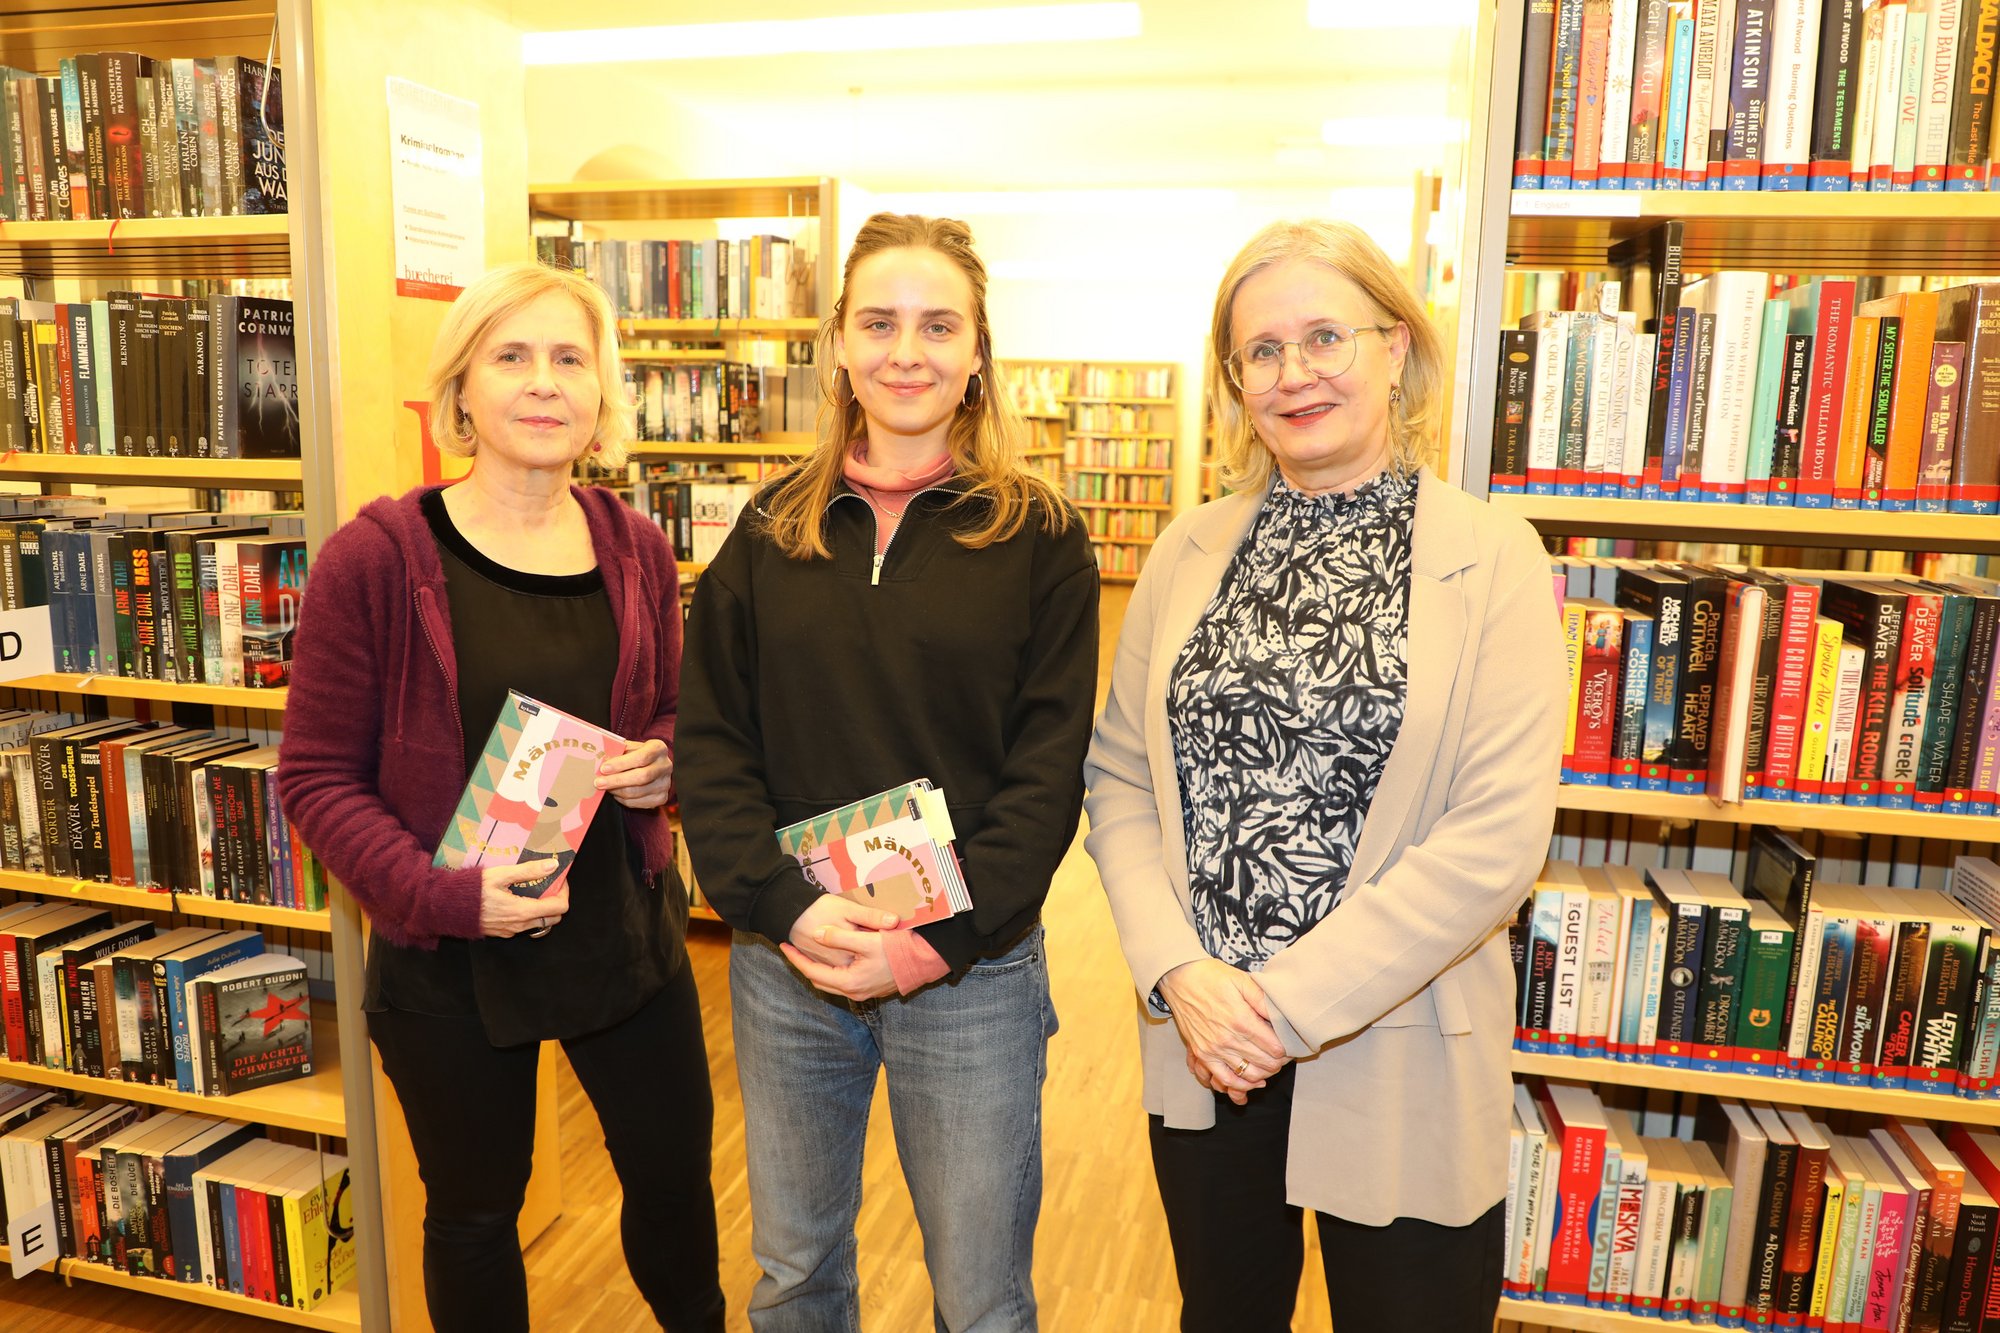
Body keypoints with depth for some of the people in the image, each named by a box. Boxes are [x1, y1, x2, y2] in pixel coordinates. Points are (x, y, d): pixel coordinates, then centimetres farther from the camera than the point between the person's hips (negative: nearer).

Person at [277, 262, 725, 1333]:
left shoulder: (635, 550, -1)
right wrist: (445, 894, -23)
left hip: (625, 932, 4)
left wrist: (661, 762, -11)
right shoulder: (373, 560, -13)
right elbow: (317, 779, -10)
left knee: (675, 1176, 20)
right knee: (473, 1214, 19)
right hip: (448, 960, -3)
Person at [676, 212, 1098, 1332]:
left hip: (970, 974, -2)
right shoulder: (774, 533, 4)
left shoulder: (1038, 537, -4)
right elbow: (711, 744, 0)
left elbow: (1049, 769, -7)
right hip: (785, 960, 3)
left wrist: (936, 939, -15)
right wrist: (786, 907, -13)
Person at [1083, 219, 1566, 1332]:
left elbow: (1499, 840, -15)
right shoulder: (1191, 551, 2)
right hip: (1201, 1048, 3)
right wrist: (1180, 971, -13)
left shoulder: (1493, 561, -9)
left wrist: (1290, 1000, -17)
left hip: (1395, 1063, -3)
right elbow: (1121, 778, 1)